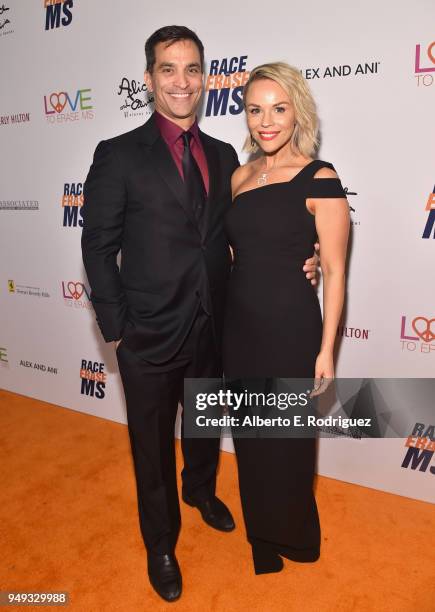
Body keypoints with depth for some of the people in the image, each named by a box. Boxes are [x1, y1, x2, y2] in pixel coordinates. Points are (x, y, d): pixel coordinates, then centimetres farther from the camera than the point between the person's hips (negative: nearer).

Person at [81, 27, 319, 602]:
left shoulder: (223, 156, 5)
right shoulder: (118, 155, -9)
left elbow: (232, 232, 9)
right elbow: (99, 247, -8)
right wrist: (116, 329, -9)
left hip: (212, 330, 5)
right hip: (149, 336, -4)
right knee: (153, 446, 15)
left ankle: (201, 490, 58)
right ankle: (161, 543, 42)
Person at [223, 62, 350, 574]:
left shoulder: (320, 180, -10)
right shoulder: (240, 176, 6)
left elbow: (334, 271, -10)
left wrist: (326, 349, -11)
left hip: (289, 327, -5)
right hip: (239, 324, 6)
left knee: (286, 439, 11)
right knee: (249, 435, 18)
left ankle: (293, 538, 41)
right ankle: (260, 535, 45)